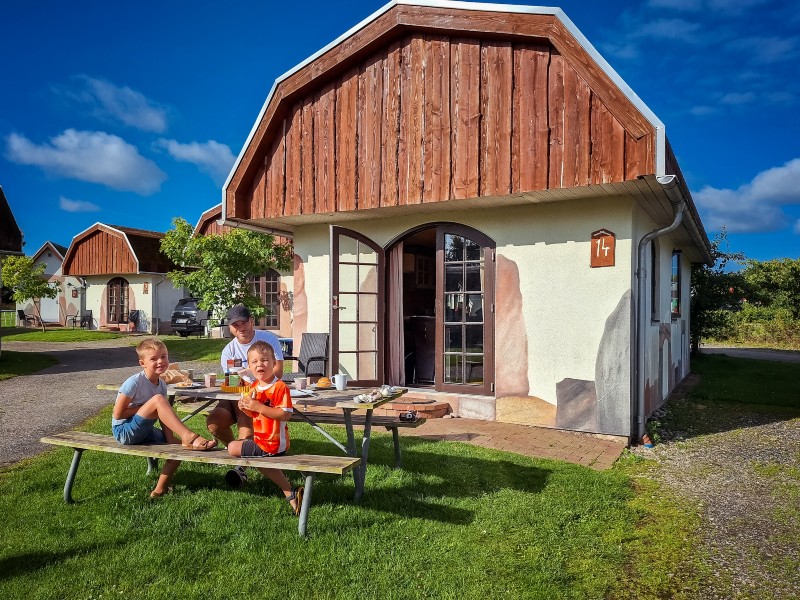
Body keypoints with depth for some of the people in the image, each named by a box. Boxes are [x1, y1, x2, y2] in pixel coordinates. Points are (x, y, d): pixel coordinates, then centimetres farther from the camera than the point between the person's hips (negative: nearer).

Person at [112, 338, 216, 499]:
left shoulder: (162, 385, 3)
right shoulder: (134, 382, -17)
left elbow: (164, 415, 1)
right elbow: (117, 414, -16)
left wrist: (170, 438, -13)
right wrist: (145, 407, -16)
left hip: (144, 431, 7)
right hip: (124, 431, -7)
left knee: (179, 446, -8)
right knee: (157, 400, -28)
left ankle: (160, 489, 3)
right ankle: (189, 436, -35)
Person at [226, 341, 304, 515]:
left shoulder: (279, 387, -21)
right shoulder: (254, 387, 7)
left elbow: (285, 415, -29)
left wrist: (258, 406, -29)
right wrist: (245, 408, -8)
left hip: (271, 444, -9)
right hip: (261, 440, 9)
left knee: (232, 448, -2)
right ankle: (290, 494, 25)